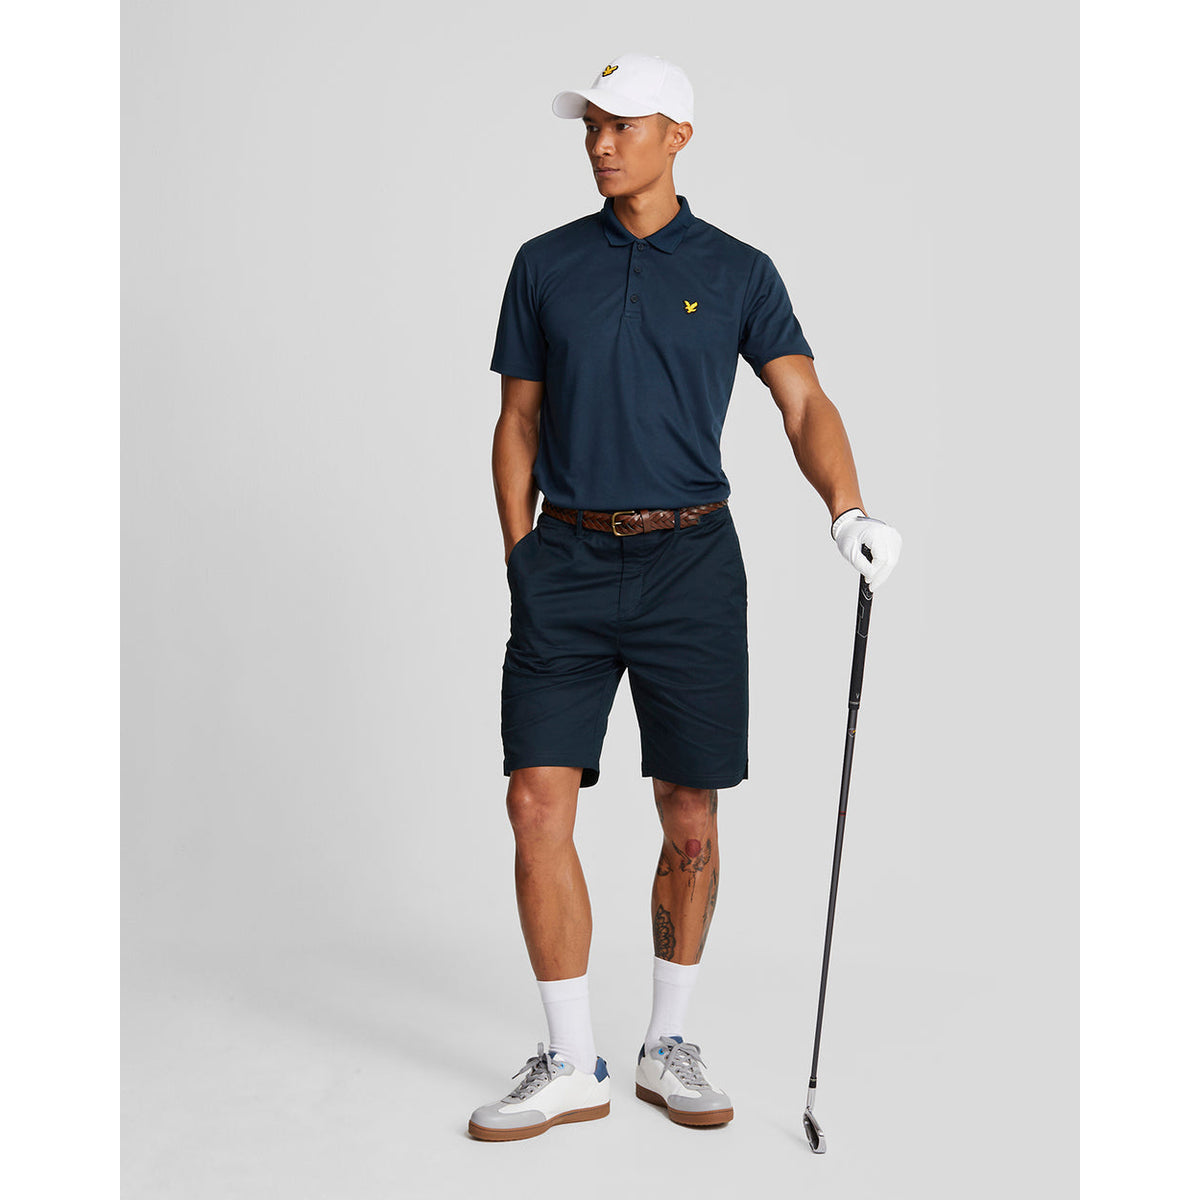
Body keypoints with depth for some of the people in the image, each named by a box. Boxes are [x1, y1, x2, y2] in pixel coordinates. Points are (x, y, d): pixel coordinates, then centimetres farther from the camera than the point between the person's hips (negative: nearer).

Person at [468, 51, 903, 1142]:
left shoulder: (738, 271, 7)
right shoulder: (545, 265, 10)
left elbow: (804, 401, -2)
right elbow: (519, 421, 12)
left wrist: (848, 505, -20)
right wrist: (519, 553, 3)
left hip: (689, 561, -1)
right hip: (567, 562, 1)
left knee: (691, 818, 4)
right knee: (540, 800, -7)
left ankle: (668, 1045, 22)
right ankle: (572, 1064, 6)